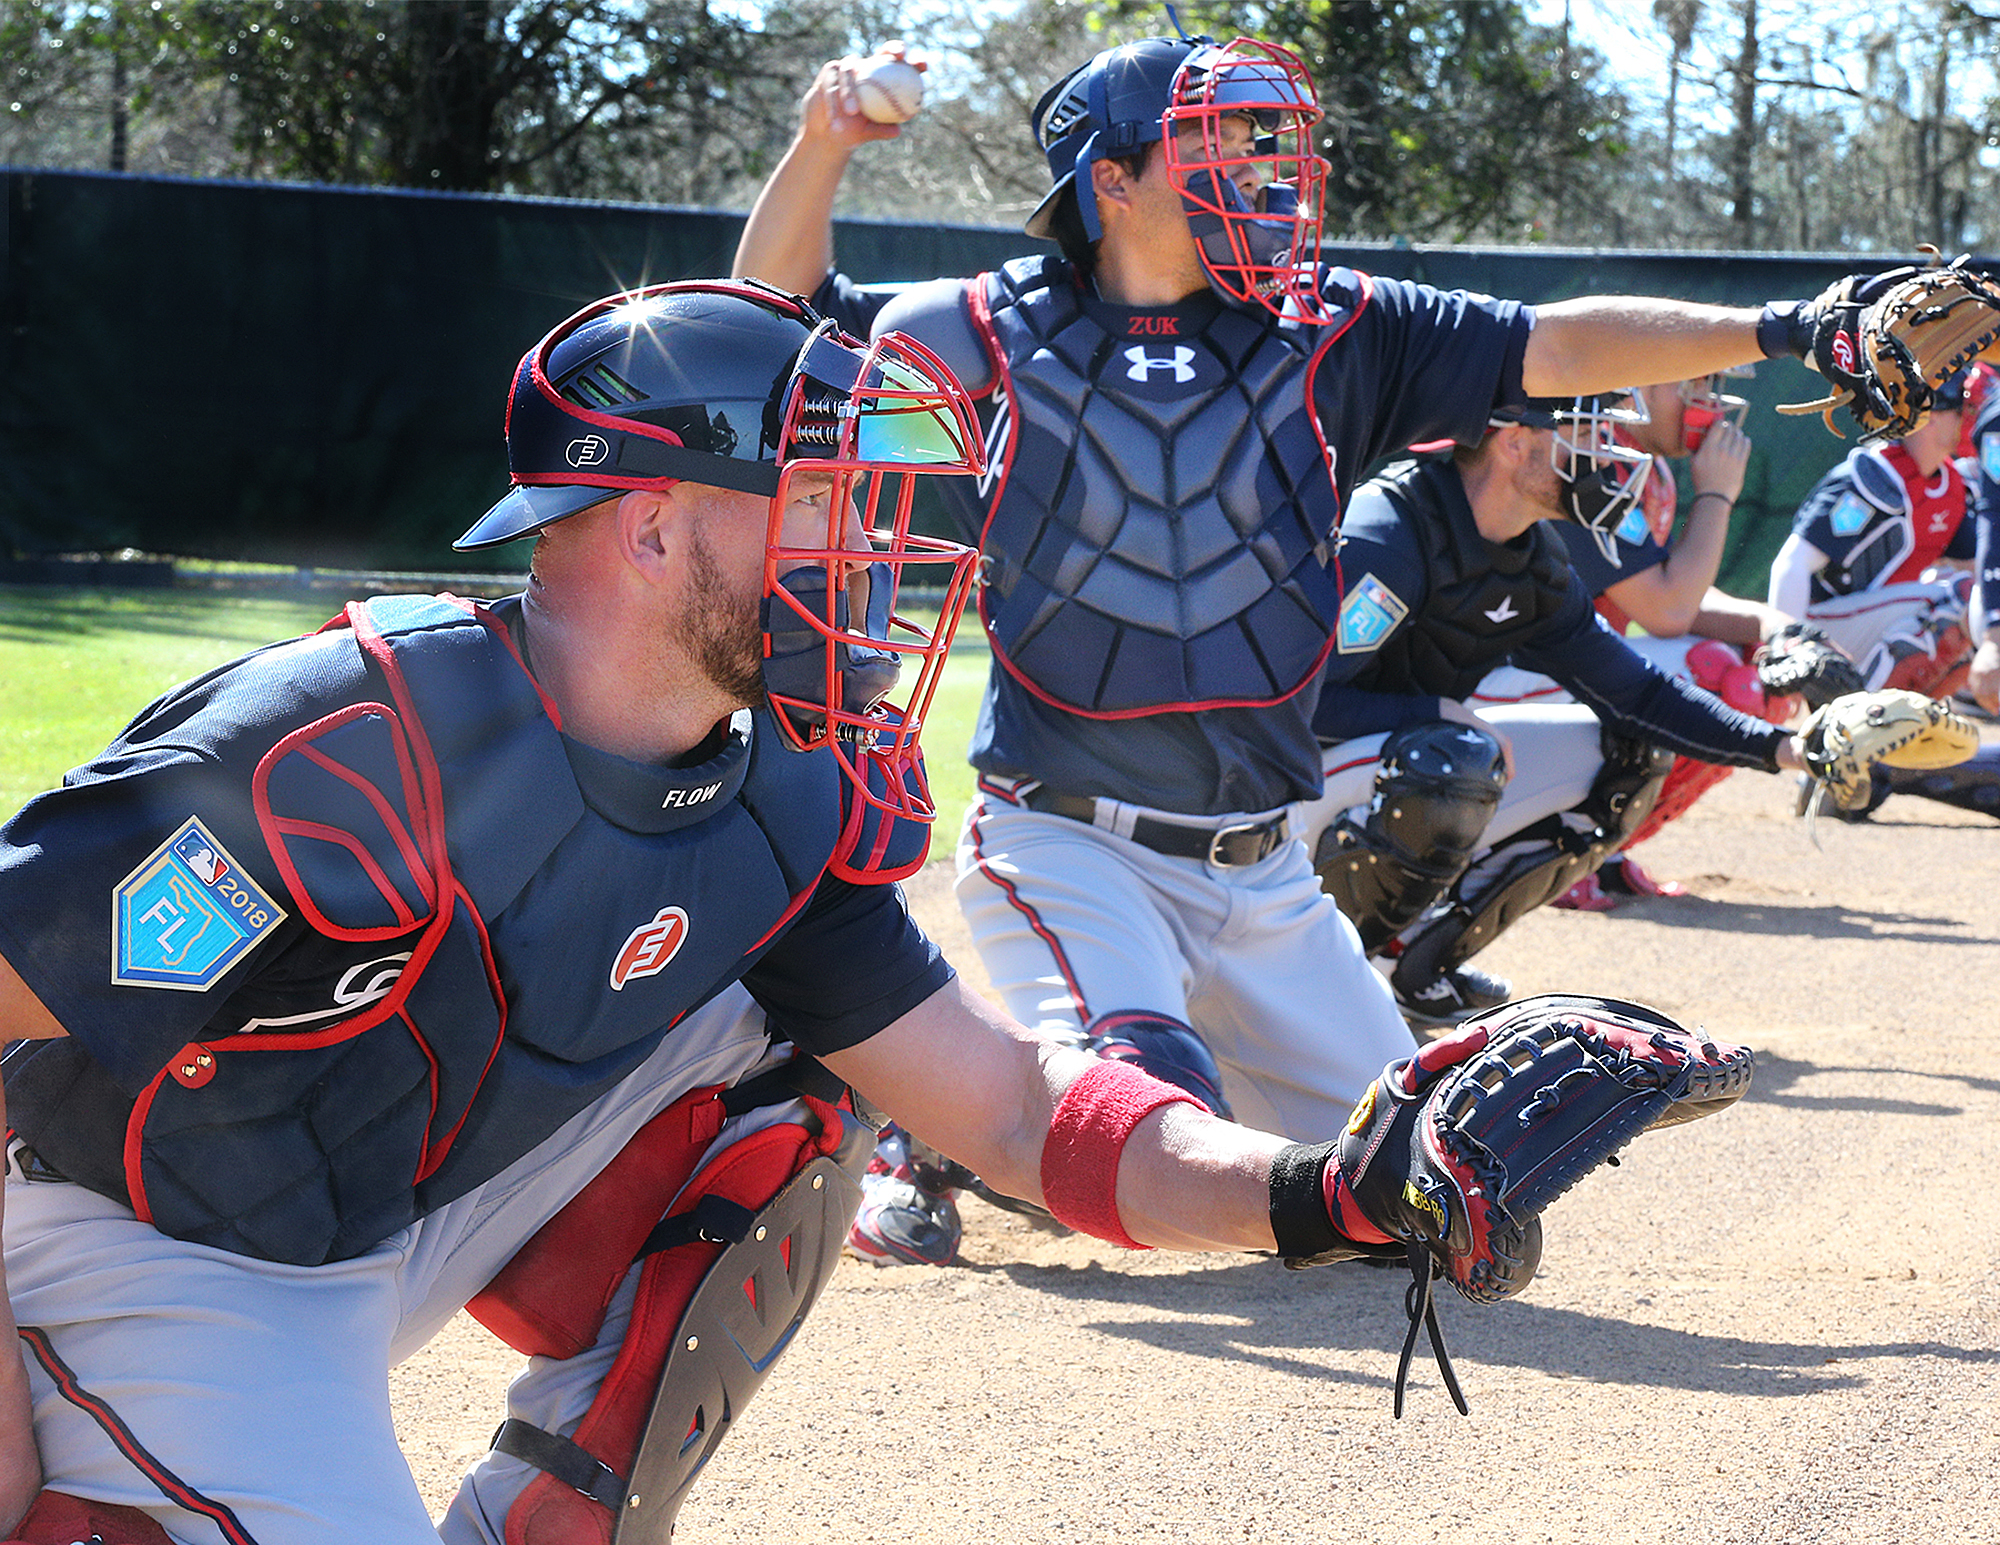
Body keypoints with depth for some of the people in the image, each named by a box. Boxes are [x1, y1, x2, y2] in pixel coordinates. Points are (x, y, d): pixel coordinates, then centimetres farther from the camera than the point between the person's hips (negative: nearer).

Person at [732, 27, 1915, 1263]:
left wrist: (1770, 331, -10)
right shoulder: (999, 331, -1)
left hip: (1261, 874, 4)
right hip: (1067, 845, -4)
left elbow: (1555, 350, -1)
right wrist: (822, 148, -10)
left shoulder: (1329, 331, 4)